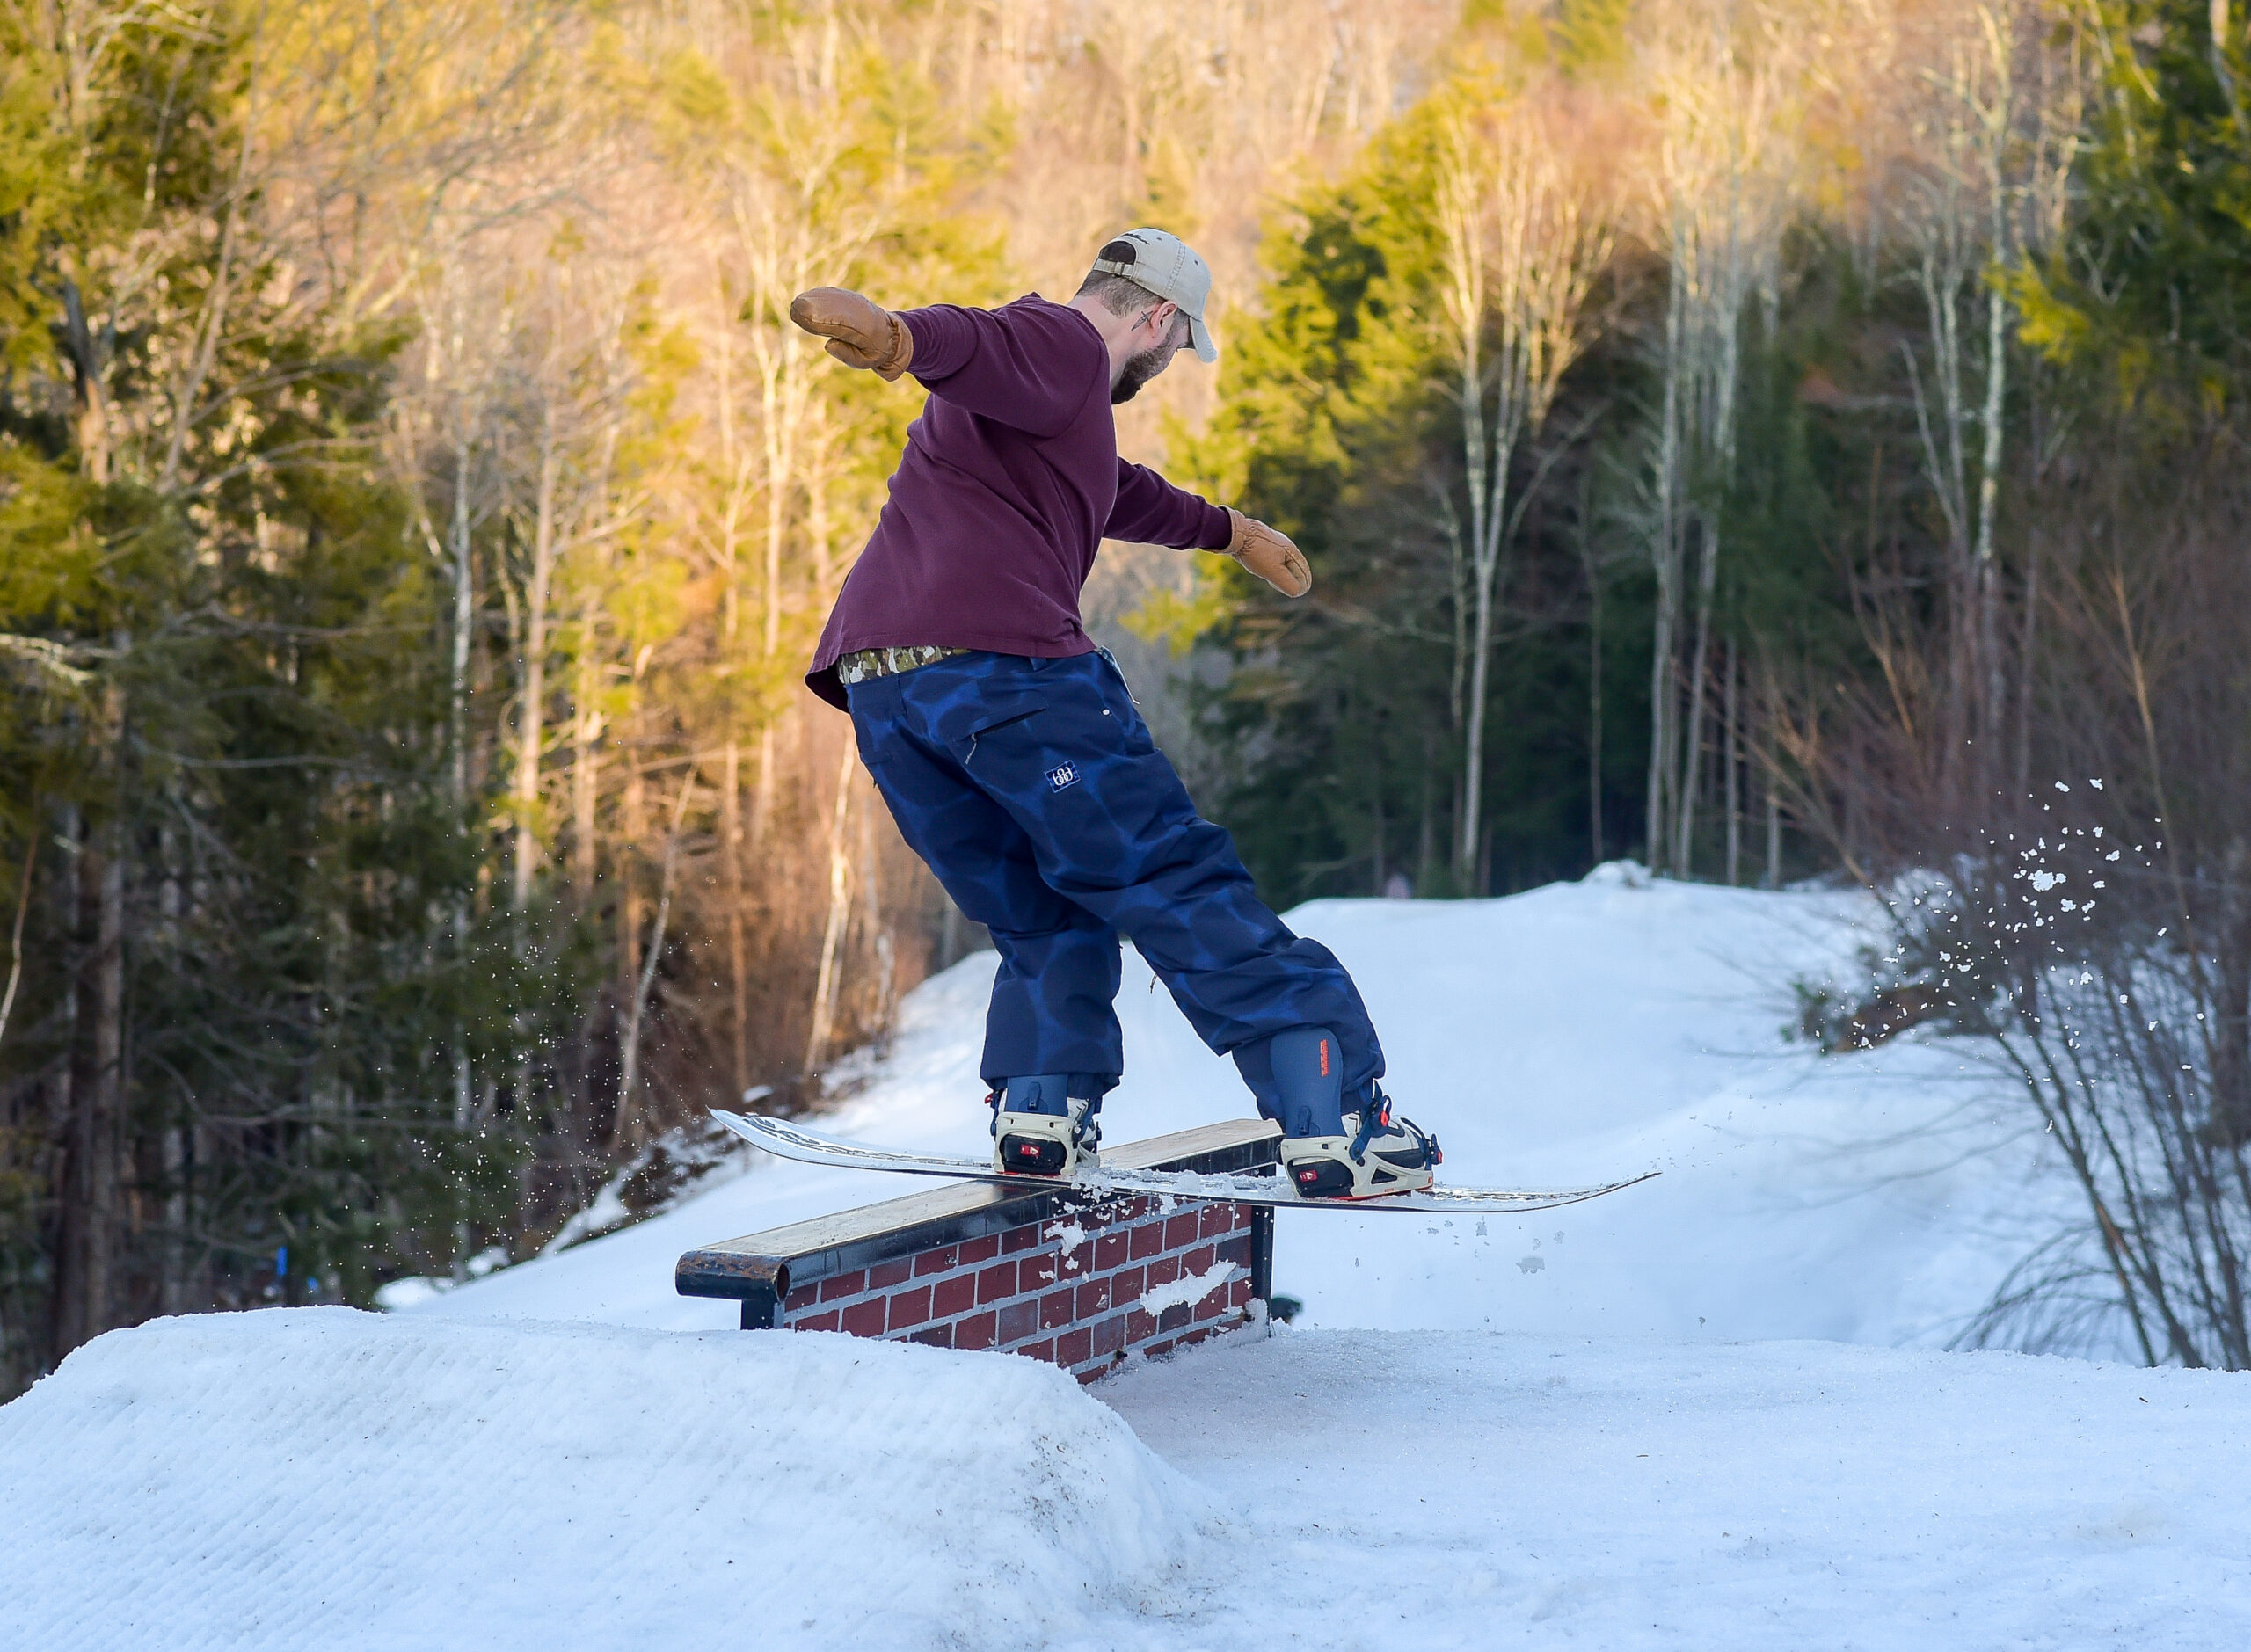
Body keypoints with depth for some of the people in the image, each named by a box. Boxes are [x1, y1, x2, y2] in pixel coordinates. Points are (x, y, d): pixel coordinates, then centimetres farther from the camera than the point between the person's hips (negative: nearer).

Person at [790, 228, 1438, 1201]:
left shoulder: (1052, 378, 35)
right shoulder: (1064, 346, 4)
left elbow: (1119, 494, 55)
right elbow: (972, 345, -20)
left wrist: (1228, 531, 72)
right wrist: (894, 334, -44)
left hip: (876, 683, 9)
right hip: (1001, 662, -9)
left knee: (1040, 920, 20)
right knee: (1178, 889, -4)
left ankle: (1038, 1112, -1)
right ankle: (1331, 1118, -6)